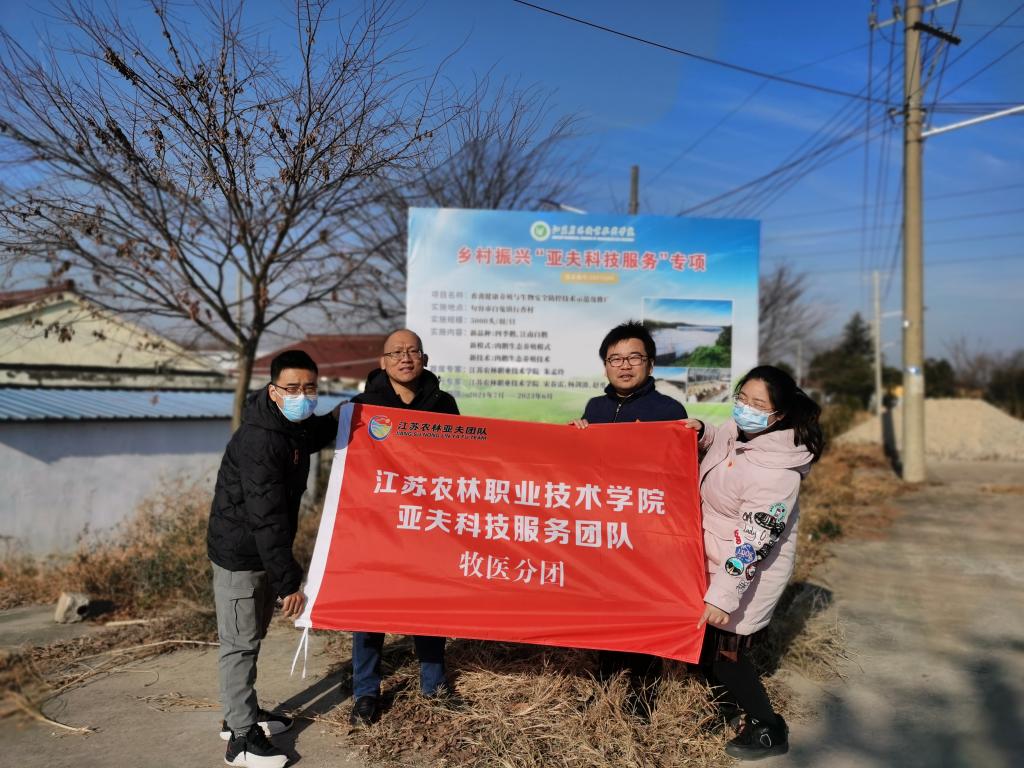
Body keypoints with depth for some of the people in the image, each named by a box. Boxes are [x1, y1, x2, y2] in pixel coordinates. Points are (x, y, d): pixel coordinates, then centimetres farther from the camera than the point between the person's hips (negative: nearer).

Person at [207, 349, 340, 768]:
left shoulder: (294, 427, 1)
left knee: (252, 637, 21)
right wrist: (289, 581, -27)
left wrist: (335, 421, 7)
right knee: (240, 644, 0)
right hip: (239, 553, -10)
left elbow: (309, 438, 27)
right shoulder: (260, 442, -28)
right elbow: (266, 518, -29)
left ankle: (241, 713, 36)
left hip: (263, 550, 10)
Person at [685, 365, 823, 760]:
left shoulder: (777, 474, -30)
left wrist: (723, 596, -25)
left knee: (720, 650, 4)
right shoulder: (735, 430, -7)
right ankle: (734, 708, 42)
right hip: (715, 561, 8)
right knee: (702, 640, 19)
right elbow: (711, 448, 17)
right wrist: (699, 432, -4)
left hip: (747, 573, -8)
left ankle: (769, 730, 25)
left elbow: (753, 544, -28)